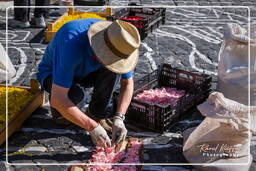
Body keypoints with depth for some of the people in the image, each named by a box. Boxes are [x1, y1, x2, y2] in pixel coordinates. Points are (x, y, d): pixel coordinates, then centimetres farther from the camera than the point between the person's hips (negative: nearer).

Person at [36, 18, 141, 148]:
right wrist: (92, 127, -40)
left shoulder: (116, 43, -25)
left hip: (87, 71, 4)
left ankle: (96, 113, -6)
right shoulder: (72, 44, -42)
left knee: (112, 71, -27)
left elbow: (127, 83, -12)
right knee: (75, 95, -36)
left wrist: (119, 118, -26)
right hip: (53, 73, -4)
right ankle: (59, 110, -1)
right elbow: (57, 99, -43)